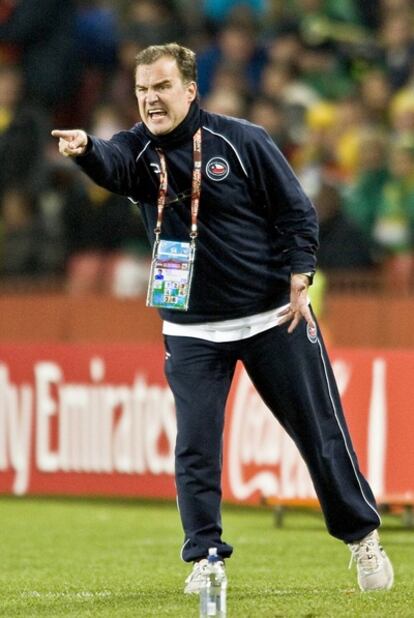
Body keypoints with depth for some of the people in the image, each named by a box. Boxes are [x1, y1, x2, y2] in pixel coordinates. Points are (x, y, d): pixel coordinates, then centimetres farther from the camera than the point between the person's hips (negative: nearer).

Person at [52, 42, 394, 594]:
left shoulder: (243, 142, -8)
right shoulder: (138, 150, -4)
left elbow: (297, 212, -2)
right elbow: (108, 164, -28)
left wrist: (298, 280, -12)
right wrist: (83, 148, -51)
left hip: (275, 319, -2)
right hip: (192, 331, 2)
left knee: (320, 431, 4)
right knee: (195, 448, -4)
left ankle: (363, 537, 19)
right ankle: (203, 557, 6)